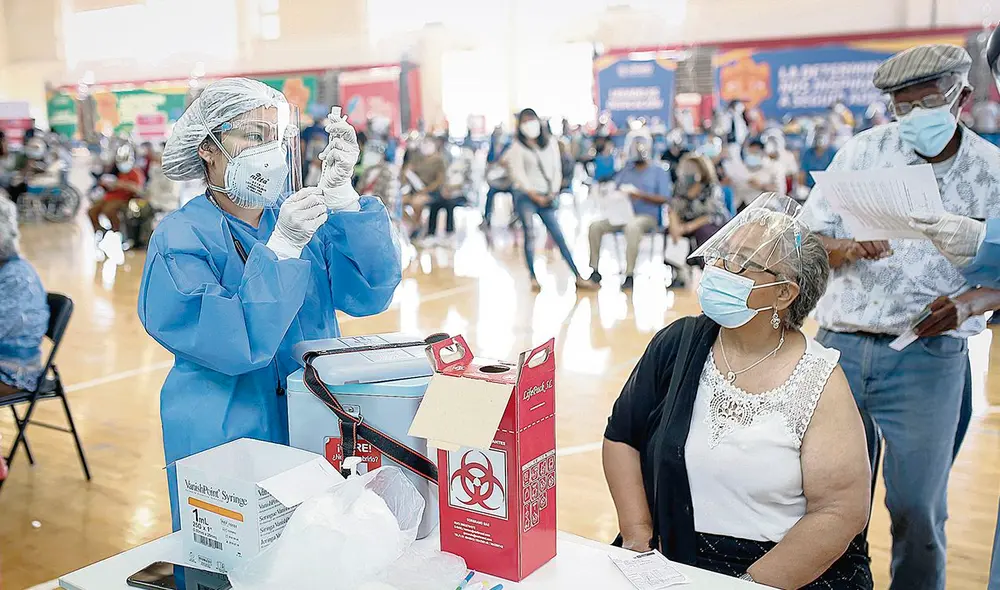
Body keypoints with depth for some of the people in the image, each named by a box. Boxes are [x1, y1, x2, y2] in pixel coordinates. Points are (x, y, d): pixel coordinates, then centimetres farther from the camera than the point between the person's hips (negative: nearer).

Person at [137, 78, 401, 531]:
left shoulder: (304, 216, 1)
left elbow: (370, 294, -14)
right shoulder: (179, 238, -11)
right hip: (226, 442, -4)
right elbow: (232, 346, -24)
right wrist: (281, 247, -30)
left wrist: (340, 194, -22)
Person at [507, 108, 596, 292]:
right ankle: (533, 278, -2)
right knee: (529, 235, -7)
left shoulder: (550, 143, 12)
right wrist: (535, 195, -10)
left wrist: (553, 192, -1)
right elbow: (519, 173, -6)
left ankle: (578, 277, -3)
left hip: (546, 197, 3)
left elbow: (557, 169, 11)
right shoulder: (517, 148, 1)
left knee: (559, 236, -1)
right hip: (525, 195, -3)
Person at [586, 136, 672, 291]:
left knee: (632, 226, -40)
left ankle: (629, 275, -37)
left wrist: (640, 194, -19)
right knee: (595, 226, -18)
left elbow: (663, 199, -5)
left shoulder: (659, 172, 6)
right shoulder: (626, 171, 20)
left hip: (647, 216, -5)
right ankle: (594, 270, -12)